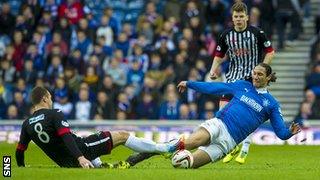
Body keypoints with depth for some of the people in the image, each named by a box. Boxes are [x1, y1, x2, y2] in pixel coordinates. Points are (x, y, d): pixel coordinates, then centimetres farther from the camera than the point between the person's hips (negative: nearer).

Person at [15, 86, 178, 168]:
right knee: (122, 135, 2)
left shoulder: (27, 124, 3)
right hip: (79, 151, -7)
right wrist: (80, 157, -35)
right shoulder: (55, 114, -14)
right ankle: (165, 148, 6)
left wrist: (21, 168, 25)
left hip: (65, 163, 7)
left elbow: (20, 150, 7)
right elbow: (67, 137, -27)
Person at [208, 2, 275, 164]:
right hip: (233, 77, 3)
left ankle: (244, 150, 2)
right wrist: (213, 70, -3)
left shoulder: (257, 33, -5)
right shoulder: (226, 35, 4)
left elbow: (270, 52, 1)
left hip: (251, 78, -3)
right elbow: (219, 56, 14)